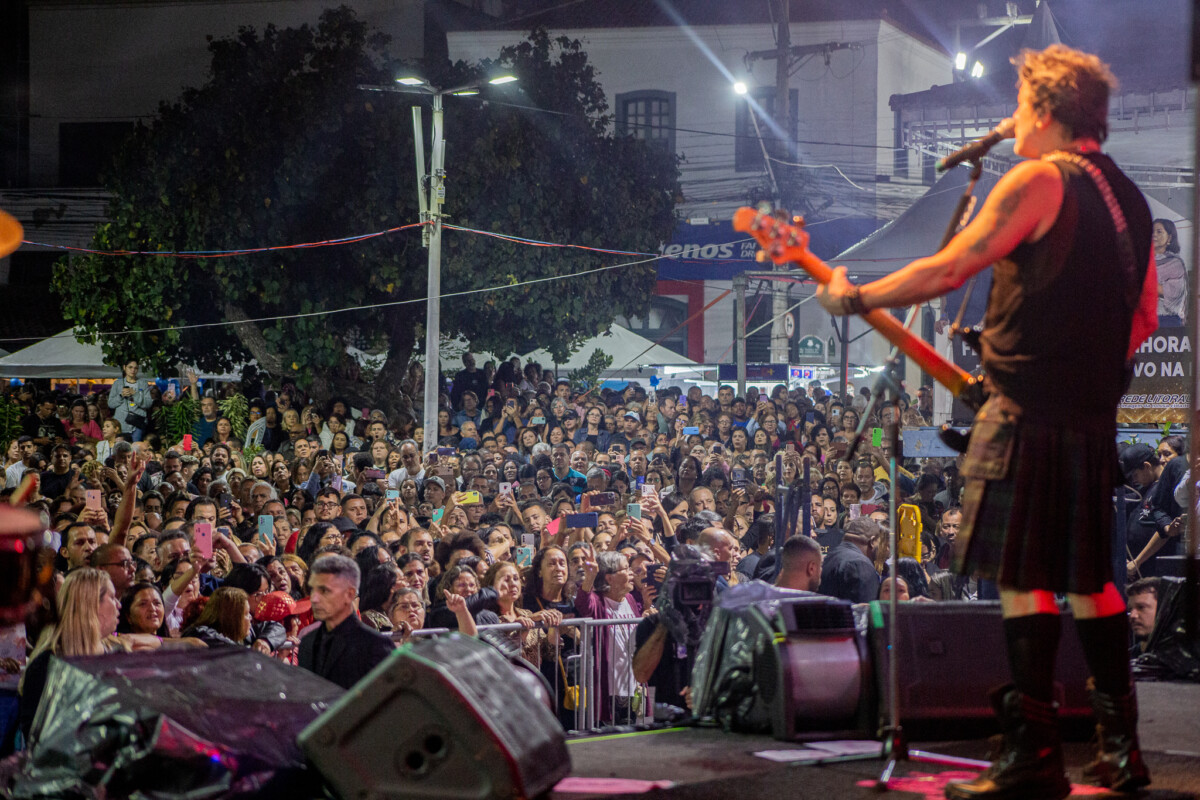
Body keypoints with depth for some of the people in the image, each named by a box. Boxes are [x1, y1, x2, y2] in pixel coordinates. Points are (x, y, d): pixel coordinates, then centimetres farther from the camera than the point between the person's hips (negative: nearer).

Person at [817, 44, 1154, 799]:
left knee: (1023, 579, -7)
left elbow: (946, 271, -12)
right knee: (1089, 579, 13)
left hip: (1028, 415, -8)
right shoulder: (1128, 196, 16)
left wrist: (854, 298, -2)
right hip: (1096, 417, 8)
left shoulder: (1039, 180, -9)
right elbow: (1145, 317, 20)